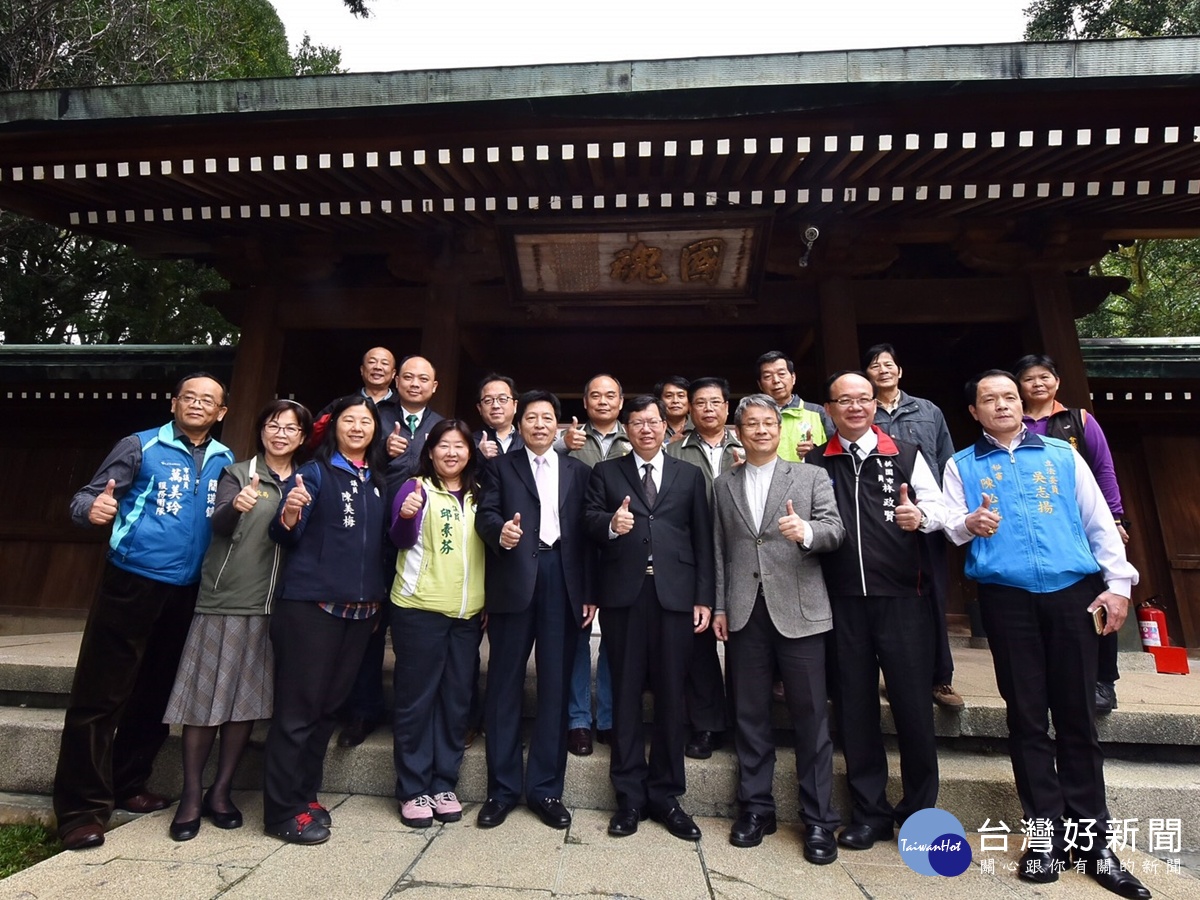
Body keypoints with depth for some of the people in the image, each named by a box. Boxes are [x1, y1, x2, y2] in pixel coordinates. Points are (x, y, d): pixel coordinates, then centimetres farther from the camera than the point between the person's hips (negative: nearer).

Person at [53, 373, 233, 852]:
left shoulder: (225, 460, 8)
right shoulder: (140, 446, -3)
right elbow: (87, 495, -8)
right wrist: (92, 508, -29)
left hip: (188, 591, 4)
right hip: (132, 582, -4)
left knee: (155, 695, 15)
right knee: (99, 695, 0)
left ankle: (127, 785, 31)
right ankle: (80, 808, 13)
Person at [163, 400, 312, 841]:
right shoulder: (238, 473, 2)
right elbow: (219, 524, -15)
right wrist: (236, 506, -35)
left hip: (273, 604, 3)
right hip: (225, 598, -2)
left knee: (248, 698, 8)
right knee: (207, 695, 2)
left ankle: (221, 791, 22)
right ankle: (192, 795, 17)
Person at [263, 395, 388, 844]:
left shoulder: (379, 480, 12)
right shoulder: (315, 471, -3)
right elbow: (286, 536, -7)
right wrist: (289, 513, -25)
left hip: (361, 608, 5)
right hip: (311, 604, -5)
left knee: (329, 705, 14)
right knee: (298, 707, 1)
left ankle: (305, 794, 28)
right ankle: (283, 811, 13)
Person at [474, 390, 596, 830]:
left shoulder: (578, 471, 14)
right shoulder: (501, 466, 11)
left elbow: (586, 533, 8)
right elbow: (485, 513, -3)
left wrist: (590, 592, 2)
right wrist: (501, 532, -27)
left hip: (562, 582, 1)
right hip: (514, 581, -1)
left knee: (555, 686, 6)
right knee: (505, 684, 6)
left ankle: (546, 788, 20)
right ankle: (501, 788, 20)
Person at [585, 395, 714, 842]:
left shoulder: (689, 475, 12)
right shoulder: (606, 472, 11)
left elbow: (703, 541, 8)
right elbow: (590, 521, 0)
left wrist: (704, 598, 1)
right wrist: (611, 524, -22)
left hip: (674, 595, 1)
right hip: (623, 594, 0)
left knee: (670, 695, 7)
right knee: (625, 693, 8)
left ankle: (665, 796, 24)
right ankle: (630, 796, 23)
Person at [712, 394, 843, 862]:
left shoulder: (811, 476, 5)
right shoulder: (724, 485, 12)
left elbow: (835, 530, -5)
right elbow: (720, 550, 10)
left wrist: (807, 530, -27)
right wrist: (719, 606, 6)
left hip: (798, 610, -2)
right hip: (744, 613, 2)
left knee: (810, 714, 4)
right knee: (750, 714, 10)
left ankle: (818, 819, 19)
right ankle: (755, 808, 25)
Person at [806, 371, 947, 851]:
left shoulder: (906, 455, 7)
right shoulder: (814, 463, 7)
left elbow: (938, 508, 5)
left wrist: (920, 516, -16)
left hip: (902, 597, -1)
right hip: (842, 600, 1)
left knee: (913, 703, 4)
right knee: (854, 706, 9)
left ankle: (920, 811, 26)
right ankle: (869, 812, 26)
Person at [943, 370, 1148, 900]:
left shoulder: (1062, 454, 13)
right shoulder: (962, 466, 10)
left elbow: (1099, 521, 11)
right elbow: (950, 527, 4)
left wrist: (1118, 583, 2)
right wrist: (966, 524, -19)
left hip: (1073, 591, 1)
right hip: (1006, 597, -1)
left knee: (1077, 714, 4)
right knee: (1027, 716, 5)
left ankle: (1090, 836, 17)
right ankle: (1046, 833, 16)